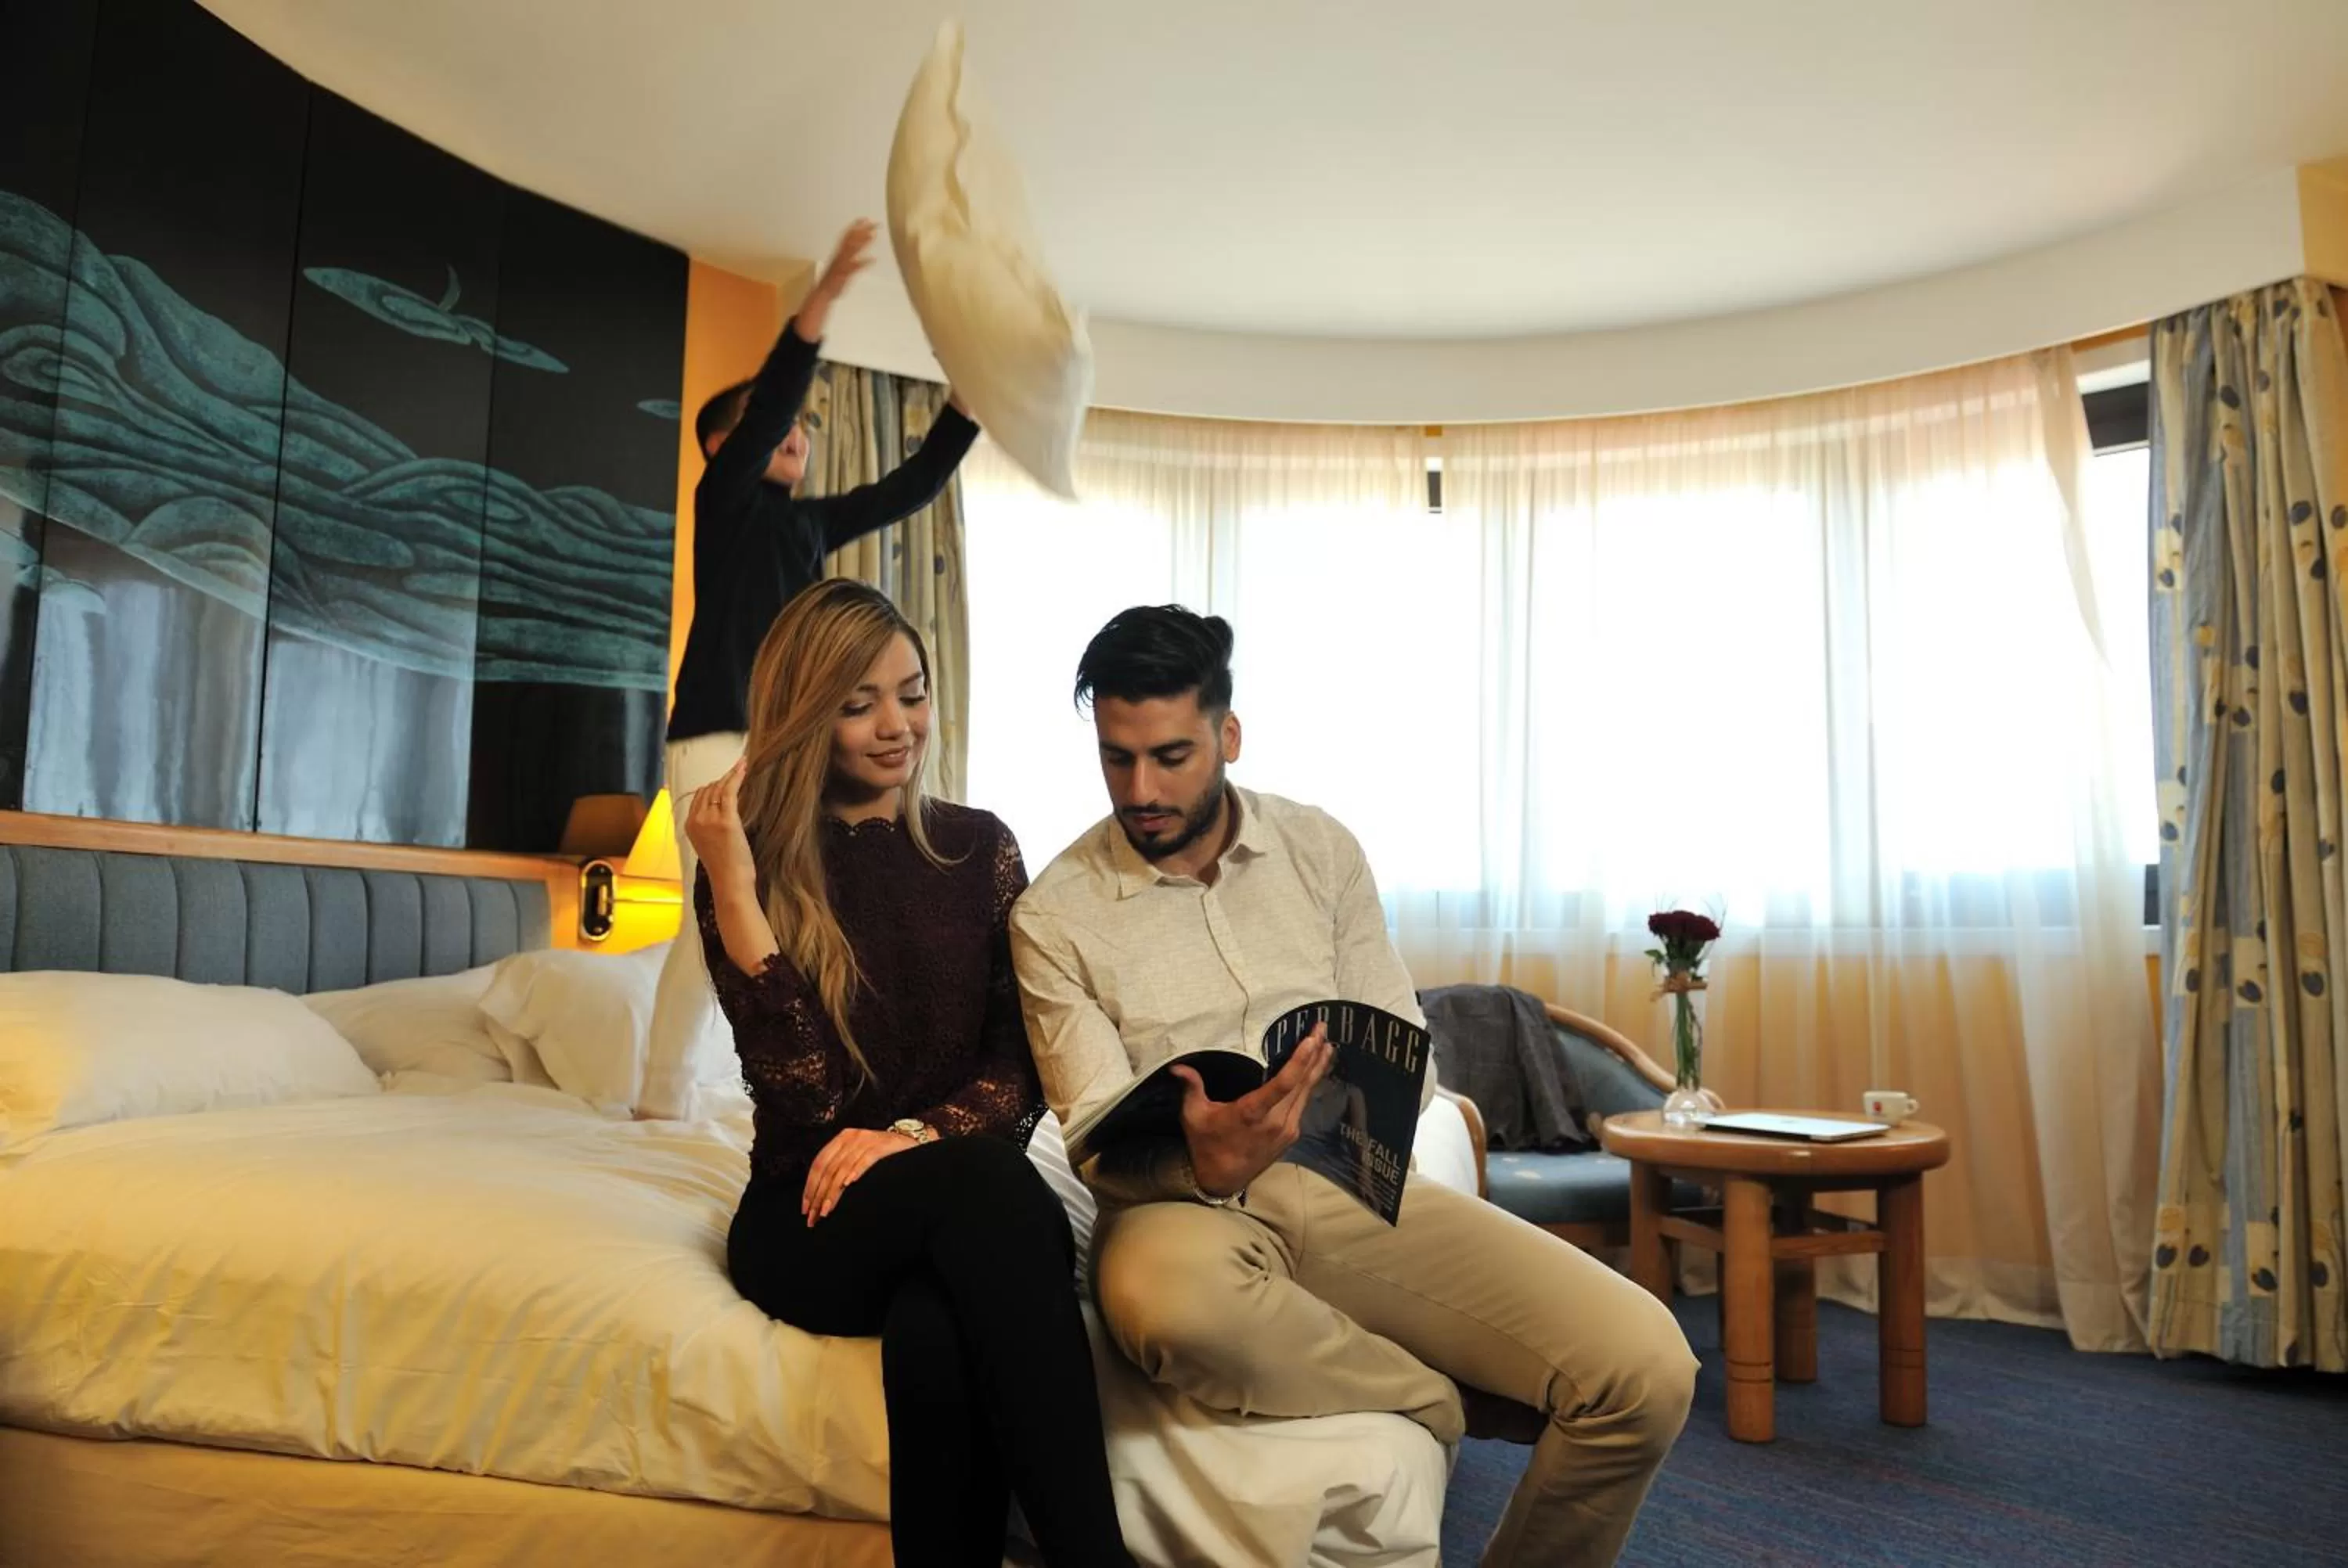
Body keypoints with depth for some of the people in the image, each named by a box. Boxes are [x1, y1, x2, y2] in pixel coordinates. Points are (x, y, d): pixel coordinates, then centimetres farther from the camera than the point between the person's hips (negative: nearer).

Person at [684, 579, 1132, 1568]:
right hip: (810, 1215, -1)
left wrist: (917, 1135, -20)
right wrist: (734, 889, -19)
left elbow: (1024, 1070, 1)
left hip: (960, 1206, 2)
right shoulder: (752, 861, -1)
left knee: (936, 1333, -37)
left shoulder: (980, 848, 7)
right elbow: (808, 1094, -13)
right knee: (983, 1181, -36)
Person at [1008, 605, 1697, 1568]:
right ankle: (1429, 1401, -9)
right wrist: (1204, 1166, -28)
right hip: (1182, 1201, -2)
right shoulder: (1053, 916, -1)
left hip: (1348, 1183, 2)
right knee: (1167, 1294, -41)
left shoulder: (1321, 851, 7)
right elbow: (1099, 1144, -6)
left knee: (1644, 1365, -19)